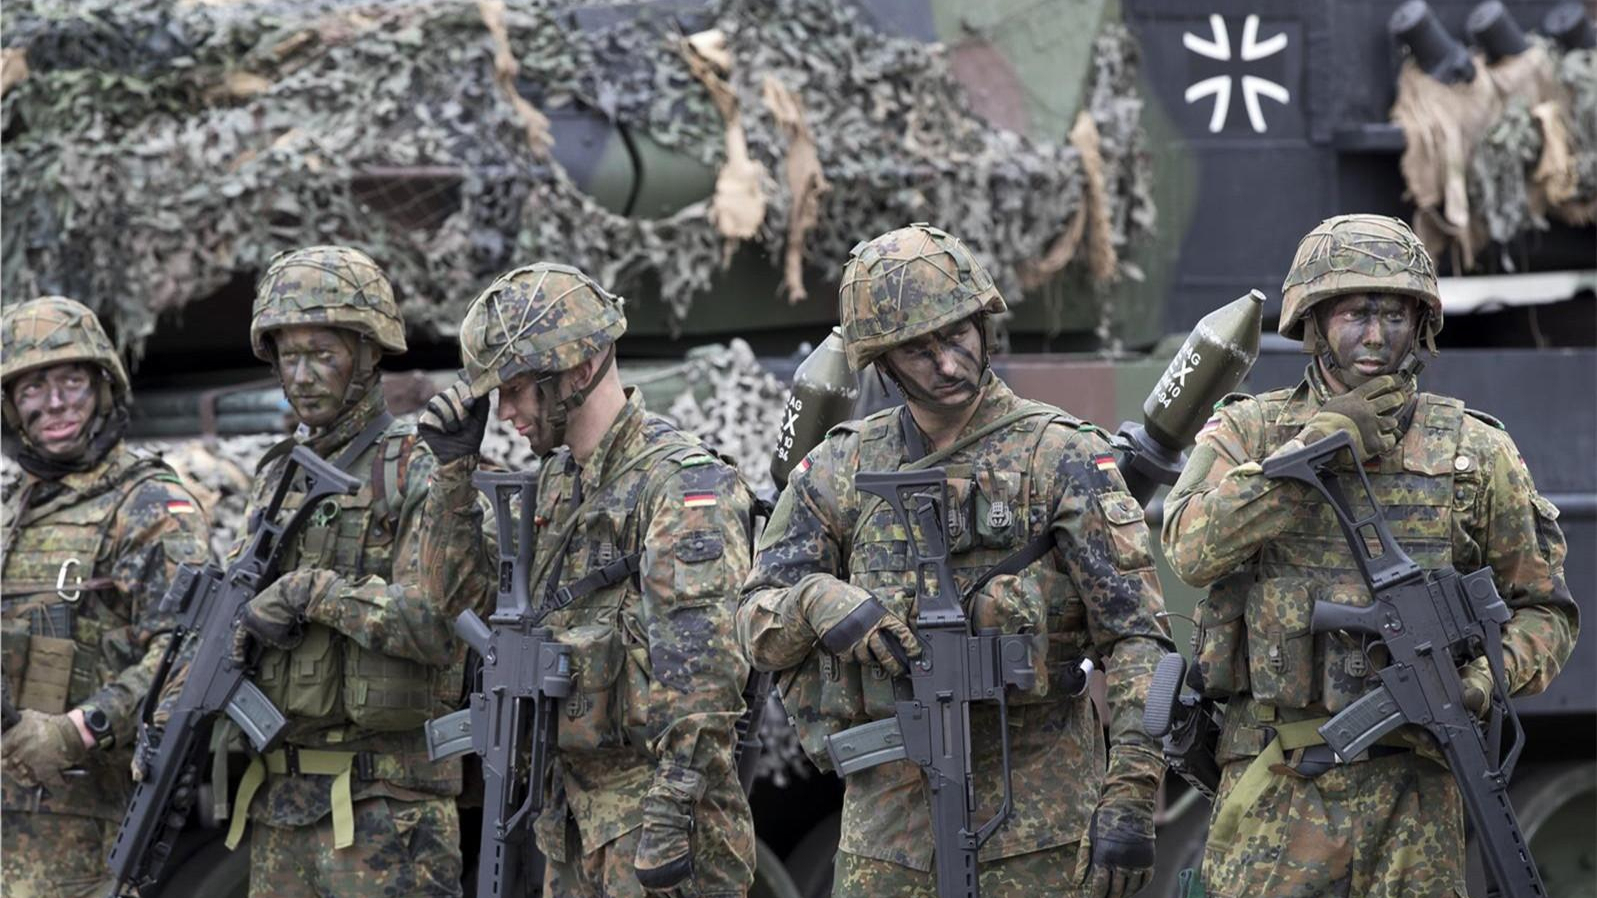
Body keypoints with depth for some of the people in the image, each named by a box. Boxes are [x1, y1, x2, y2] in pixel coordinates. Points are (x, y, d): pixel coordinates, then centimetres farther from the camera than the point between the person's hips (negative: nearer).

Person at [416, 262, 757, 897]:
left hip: (652, 798, -9)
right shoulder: (559, 481, 14)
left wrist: (671, 818, -28)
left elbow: (697, 672, -23)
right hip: (574, 811, 9)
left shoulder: (682, 486, -15)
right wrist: (454, 468, 10)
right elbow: (465, 593, 22)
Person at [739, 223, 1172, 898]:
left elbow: (1136, 639, -7)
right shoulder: (839, 471, 8)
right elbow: (758, 626, 9)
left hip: (1037, 824, -4)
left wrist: (1130, 800, -15)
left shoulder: (1060, 458, -4)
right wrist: (817, 601, -15)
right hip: (889, 812, 4)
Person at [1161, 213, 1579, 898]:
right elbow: (1193, 547, -12)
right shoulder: (1246, 431, 7)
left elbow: (1545, 608, 11)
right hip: (1273, 787, -1)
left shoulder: (1475, 450, 7)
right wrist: (1319, 445, -13)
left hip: (1412, 790, 1)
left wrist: (1489, 677, -10)